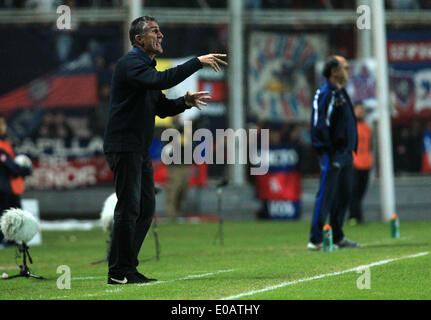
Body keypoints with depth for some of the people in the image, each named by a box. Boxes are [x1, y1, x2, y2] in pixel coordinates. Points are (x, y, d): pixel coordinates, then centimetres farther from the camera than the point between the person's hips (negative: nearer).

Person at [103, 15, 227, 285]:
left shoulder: (146, 66, 20)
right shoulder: (130, 64, -11)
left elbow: (161, 108, 21)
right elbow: (160, 80, -29)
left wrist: (185, 102, 2)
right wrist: (197, 62, -28)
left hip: (141, 150, 10)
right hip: (124, 147, -10)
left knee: (146, 209, 9)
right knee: (129, 209, -10)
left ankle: (128, 268, 15)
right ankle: (119, 272, -6)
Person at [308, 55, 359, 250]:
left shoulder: (341, 93, 19)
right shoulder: (325, 93, -12)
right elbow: (320, 124, -19)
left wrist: (351, 148, 18)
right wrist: (329, 150, -21)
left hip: (345, 152, 10)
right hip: (331, 154, -10)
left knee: (344, 196, 14)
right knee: (326, 196, -9)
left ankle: (338, 237, 22)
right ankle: (316, 240, -8)